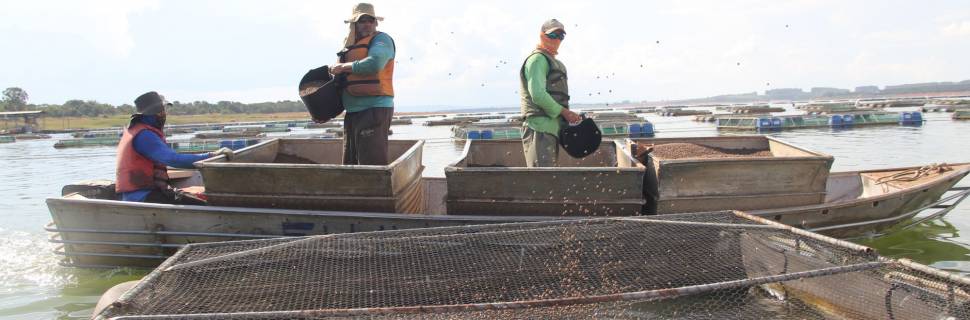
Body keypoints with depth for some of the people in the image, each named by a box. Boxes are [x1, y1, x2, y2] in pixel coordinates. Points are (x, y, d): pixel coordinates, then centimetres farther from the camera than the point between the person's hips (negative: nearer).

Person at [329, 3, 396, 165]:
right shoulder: (350, 47, 20)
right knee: (351, 163, 14)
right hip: (353, 111, 9)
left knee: (372, 164, -12)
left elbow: (374, 64, -23)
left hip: (374, 109, -9)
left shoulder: (381, 39, -3)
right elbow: (344, 79, 26)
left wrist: (343, 67, -10)